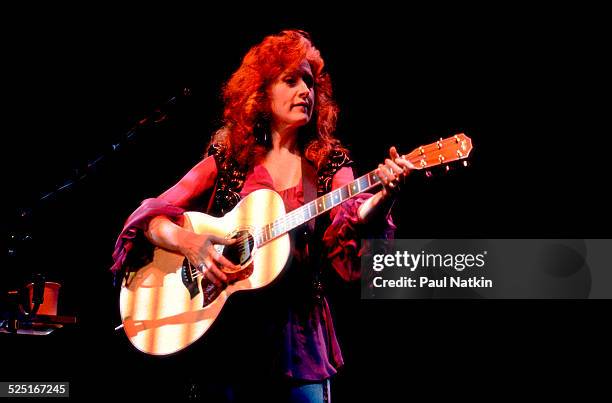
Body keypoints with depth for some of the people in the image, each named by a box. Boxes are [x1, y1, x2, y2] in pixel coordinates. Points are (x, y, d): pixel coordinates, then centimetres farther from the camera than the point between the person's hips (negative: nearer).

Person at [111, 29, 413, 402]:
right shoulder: (228, 159, 4)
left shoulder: (330, 163, 5)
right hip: (222, 324, 0)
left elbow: (349, 223, -14)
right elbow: (150, 217, 1)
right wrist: (186, 241, -20)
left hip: (298, 330, 0)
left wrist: (383, 196, -35)